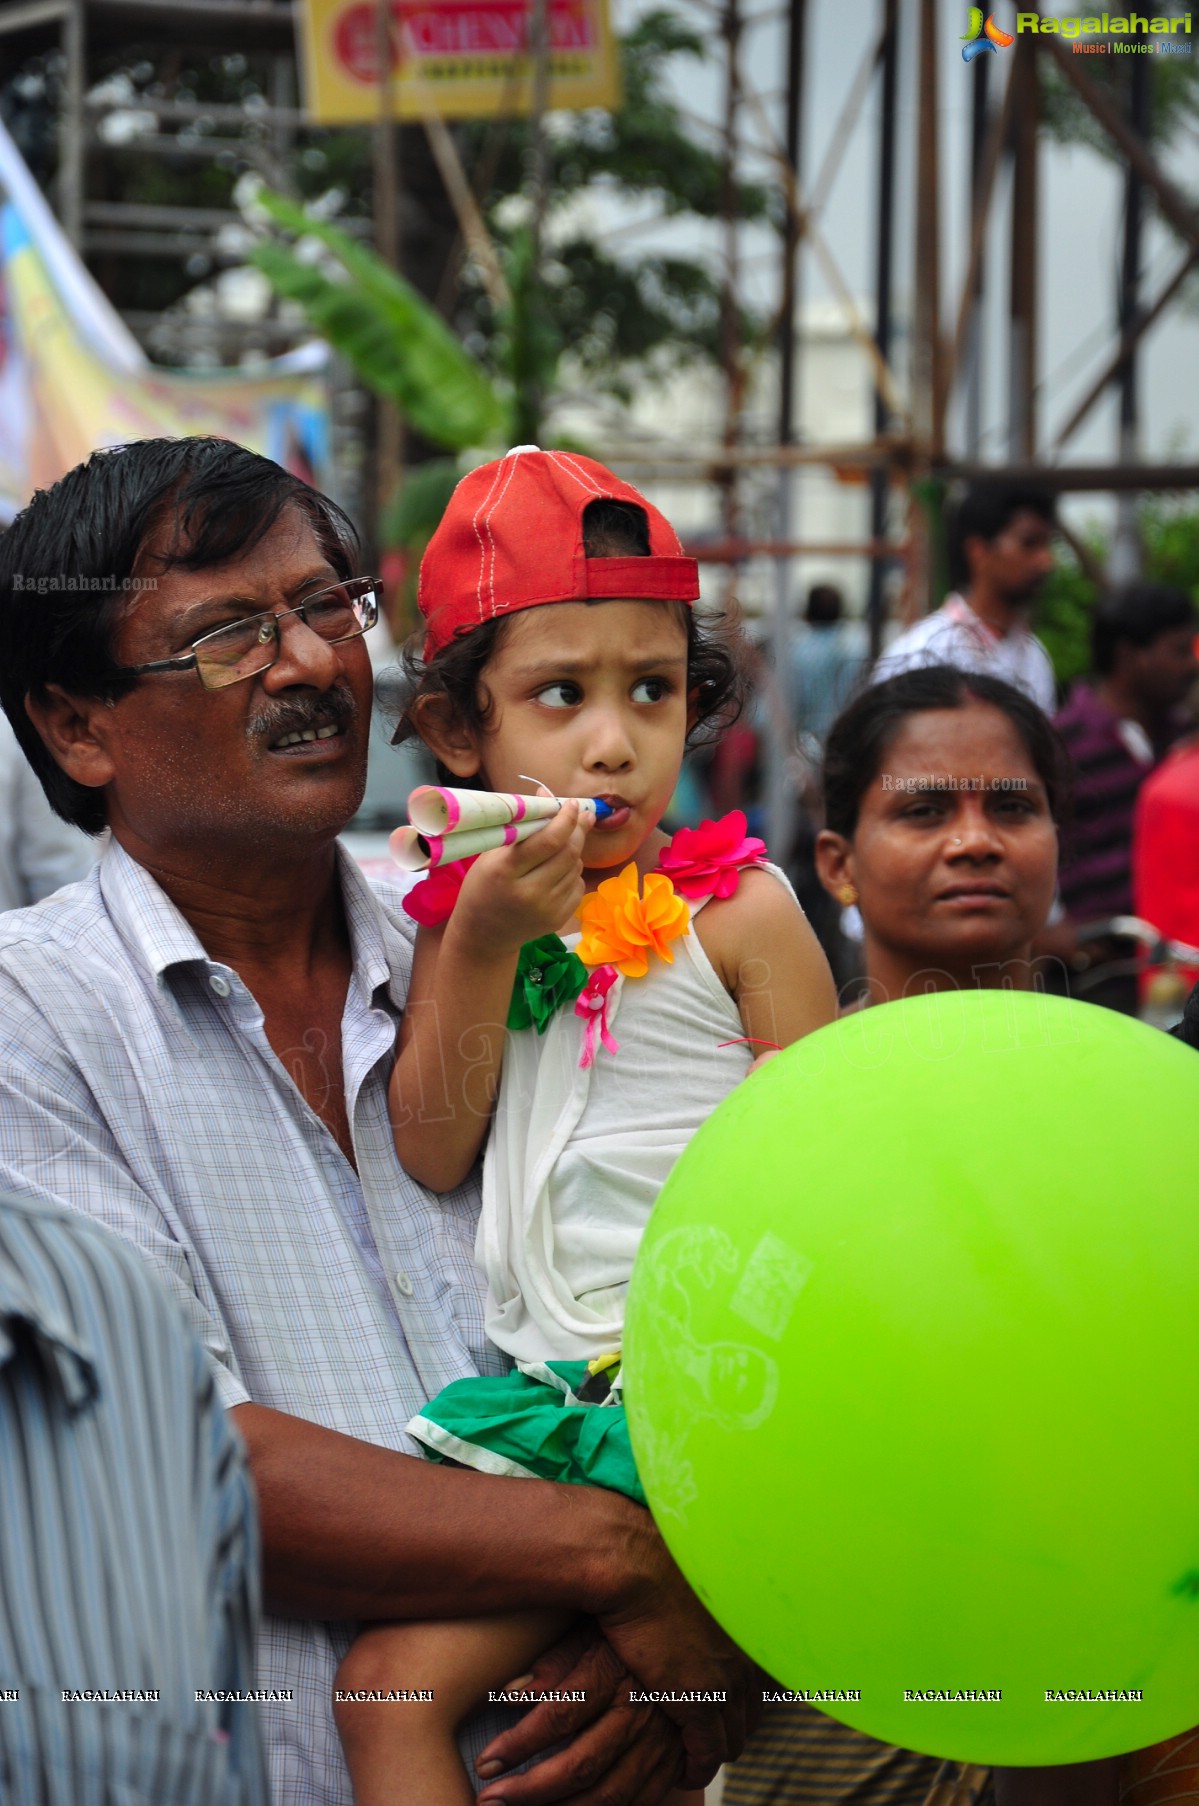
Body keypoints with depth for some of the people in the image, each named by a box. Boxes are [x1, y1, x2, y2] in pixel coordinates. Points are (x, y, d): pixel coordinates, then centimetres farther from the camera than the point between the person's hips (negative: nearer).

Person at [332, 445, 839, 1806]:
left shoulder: (738, 909, -3)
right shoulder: (465, 911, 9)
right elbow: (432, 1156, 1)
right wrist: (481, 948, -11)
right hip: (547, 1387, 4)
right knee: (389, 1679, -6)